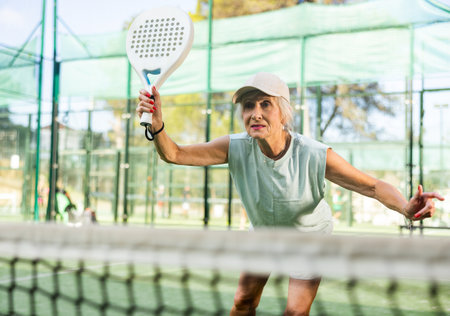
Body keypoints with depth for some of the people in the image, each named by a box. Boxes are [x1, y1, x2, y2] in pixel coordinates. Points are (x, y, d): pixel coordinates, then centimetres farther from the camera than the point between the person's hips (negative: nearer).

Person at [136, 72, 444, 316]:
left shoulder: (316, 156, -36)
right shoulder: (236, 148, -28)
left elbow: (374, 186, -28)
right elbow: (175, 154, -30)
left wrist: (406, 207, -48)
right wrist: (158, 126, -52)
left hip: (309, 236, -2)